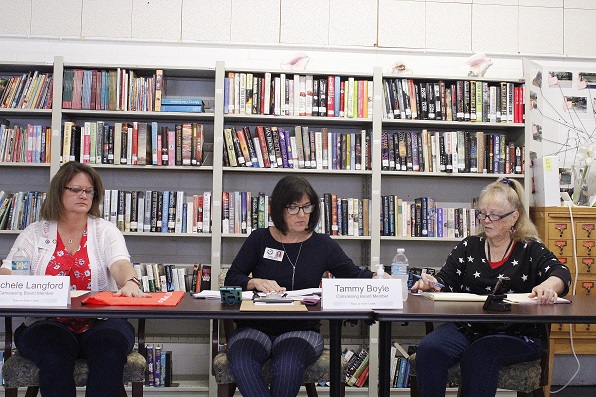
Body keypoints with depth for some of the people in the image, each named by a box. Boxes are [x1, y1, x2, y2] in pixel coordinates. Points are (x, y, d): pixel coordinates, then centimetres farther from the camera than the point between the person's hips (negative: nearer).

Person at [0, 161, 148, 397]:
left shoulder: (106, 231, 10)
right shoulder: (35, 233, 13)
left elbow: (120, 264, -9)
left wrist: (130, 283, -34)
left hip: (100, 322, 0)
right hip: (46, 323, 0)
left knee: (110, 350, -32)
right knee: (55, 356, -32)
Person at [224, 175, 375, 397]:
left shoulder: (322, 245, 9)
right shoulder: (259, 240, 8)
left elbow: (354, 275, 8)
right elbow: (231, 279, 7)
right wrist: (256, 283, -13)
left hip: (301, 329, 0)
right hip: (255, 327, 0)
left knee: (288, 365, -35)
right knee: (241, 362, -33)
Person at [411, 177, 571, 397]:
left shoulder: (530, 250, 9)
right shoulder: (468, 247, 17)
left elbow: (560, 272, -9)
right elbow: (446, 280, 8)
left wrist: (547, 286, -34)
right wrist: (432, 284, -18)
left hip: (516, 335, -2)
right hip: (466, 328, 3)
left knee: (479, 354, -35)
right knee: (428, 349, -27)